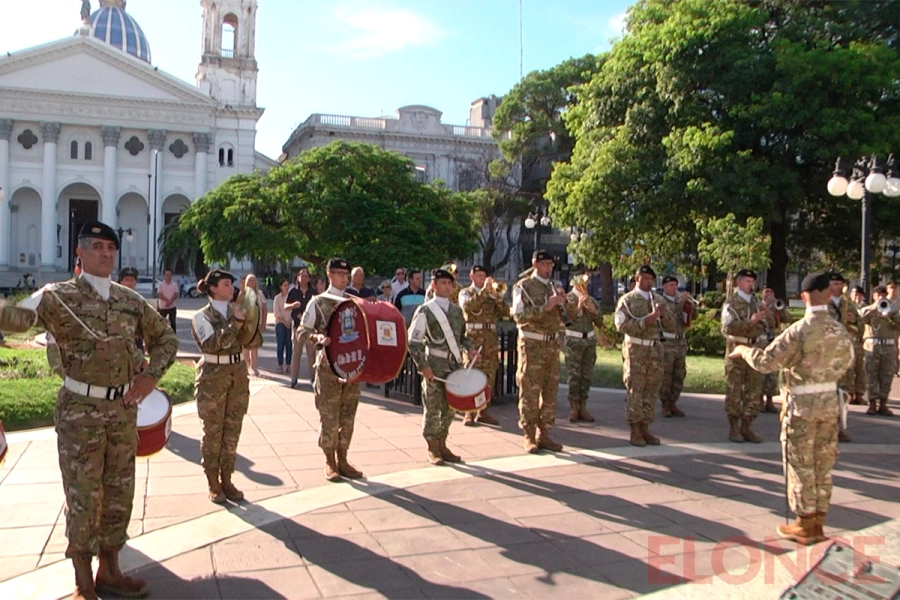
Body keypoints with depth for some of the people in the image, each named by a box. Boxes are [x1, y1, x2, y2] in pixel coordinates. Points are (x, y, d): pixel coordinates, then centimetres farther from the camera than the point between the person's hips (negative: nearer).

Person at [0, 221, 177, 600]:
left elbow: (165, 338, 16)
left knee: (119, 495, 13)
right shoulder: (60, 296, -7)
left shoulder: (131, 300, 6)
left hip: (124, 409, 5)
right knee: (83, 497, 3)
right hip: (80, 411, -5)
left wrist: (151, 375, 1)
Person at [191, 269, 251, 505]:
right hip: (213, 377, -4)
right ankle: (213, 483, 14)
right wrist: (235, 323, -23)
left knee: (232, 430, 8)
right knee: (213, 432, 3)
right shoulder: (202, 316, -3)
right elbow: (212, 344, -19)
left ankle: (227, 479, 19)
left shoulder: (237, 312, 8)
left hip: (238, 375, 4)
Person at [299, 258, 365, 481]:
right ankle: (330, 462, 13)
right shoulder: (318, 302, 0)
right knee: (329, 416, 0)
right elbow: (304, 331, 0)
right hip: (328, 364, -4)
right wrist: (319, 337, -18)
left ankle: (342, 459, 21)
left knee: (348, 416, 9)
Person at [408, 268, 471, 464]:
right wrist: (423, 366, -14)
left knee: (450, 407, 10)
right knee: (432, 408, 1)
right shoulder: (425, 311, -6)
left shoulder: (457, 310, 12)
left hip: (455, 365, 5)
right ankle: (432, 449, 13)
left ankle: (442, 445, 22)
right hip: (435, 367, -5)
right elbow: (414, 341, -8)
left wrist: (470, 349, 1)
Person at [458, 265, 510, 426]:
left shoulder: (492, 294, 18)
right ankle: (469, 413, -2)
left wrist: (496, 295, -7)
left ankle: (483, 412, 15)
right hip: (473, 339, -4)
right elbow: (468, 305, -18)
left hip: (491, 340, 5)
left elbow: (506, 313, 5)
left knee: (489, 378, 6)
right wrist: (484, 290, -18)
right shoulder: (465, 292, 7)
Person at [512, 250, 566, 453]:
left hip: (552, 344, 6)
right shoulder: (523, 286, -4)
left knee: (550, 391, 7)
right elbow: (518, 315, -15)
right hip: (532, 344, -6)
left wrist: (562, 304, -3)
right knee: (530, 391, -3)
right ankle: (529, 437, 4)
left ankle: (544, 434, 15)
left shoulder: (553, 287, 15)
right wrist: (544, 307, -21)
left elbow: (561, 318, 17)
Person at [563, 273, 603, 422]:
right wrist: (578, 307, -17)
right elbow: (566, 319, -10)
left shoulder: (592, 300, 14)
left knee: (587, 375, 3)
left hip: (590, 340, 4)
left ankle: (583, 407, 9)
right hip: (573, 341, -4)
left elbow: (600, 323, 11)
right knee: (574, 375, -6)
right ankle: (573, 409, -1)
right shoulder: (567, 299, 2)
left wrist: (594, 311, -5)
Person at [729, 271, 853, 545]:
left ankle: (806, 525, 13)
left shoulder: (799, 330, -18)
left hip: (802, 403, -6)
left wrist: (743, 350, -3)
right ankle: (818, 520, 24)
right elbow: (846, 363, 15)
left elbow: (765, 362, -20)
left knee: (801, 465, 5)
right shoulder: (840, 330, 0)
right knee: (823, 464, 14)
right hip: (830, 401, 6)